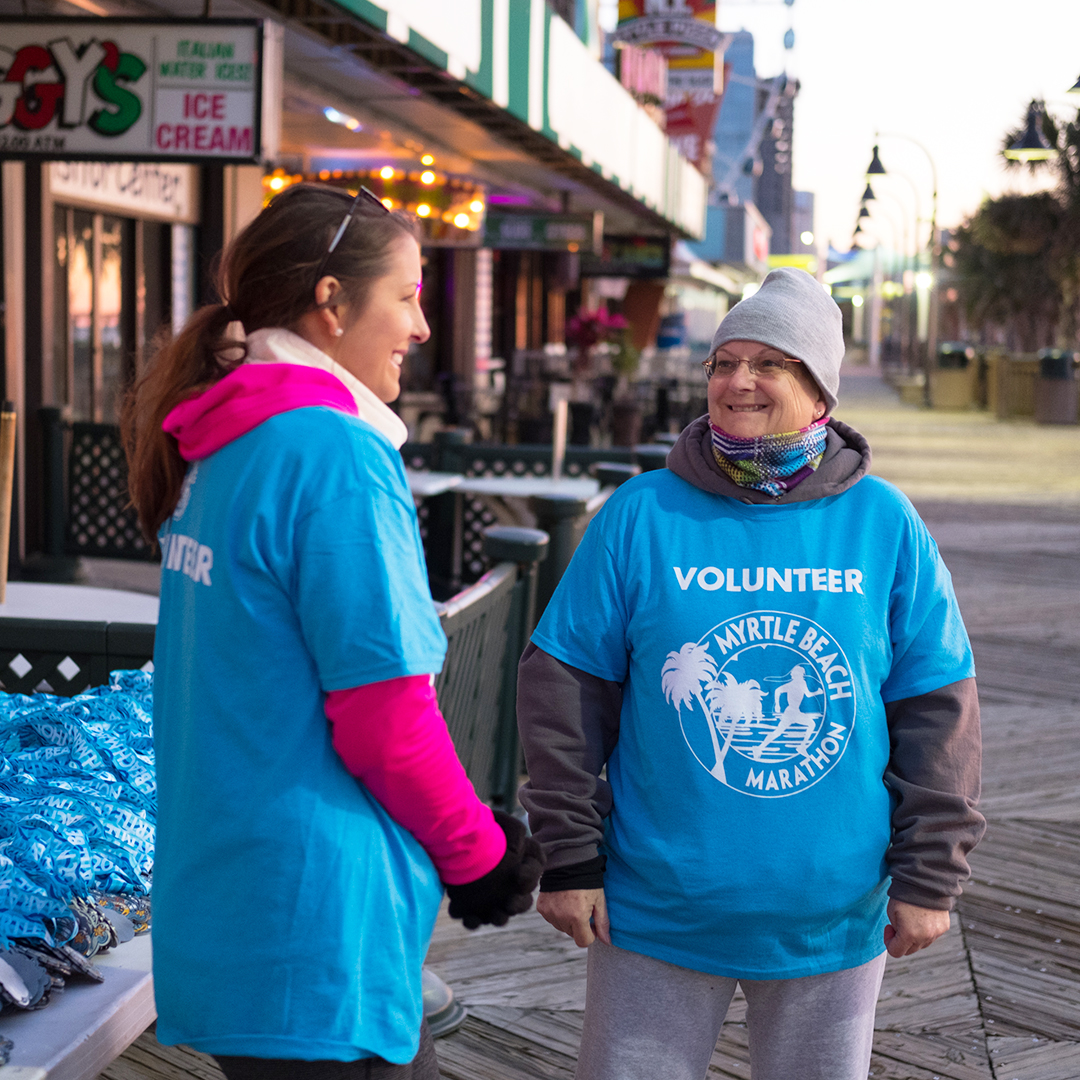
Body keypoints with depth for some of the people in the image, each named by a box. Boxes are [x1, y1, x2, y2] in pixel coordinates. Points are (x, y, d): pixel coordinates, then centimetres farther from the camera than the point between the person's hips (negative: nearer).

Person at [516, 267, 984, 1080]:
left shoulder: (885, 523, -1)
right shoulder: (642, 514, -5)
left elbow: (936, 708, 2)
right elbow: (566, 692, -3)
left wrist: (930, 875, 0)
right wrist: (570, 855, -5)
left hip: (834, 918, 1)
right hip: (657, 913, -1)